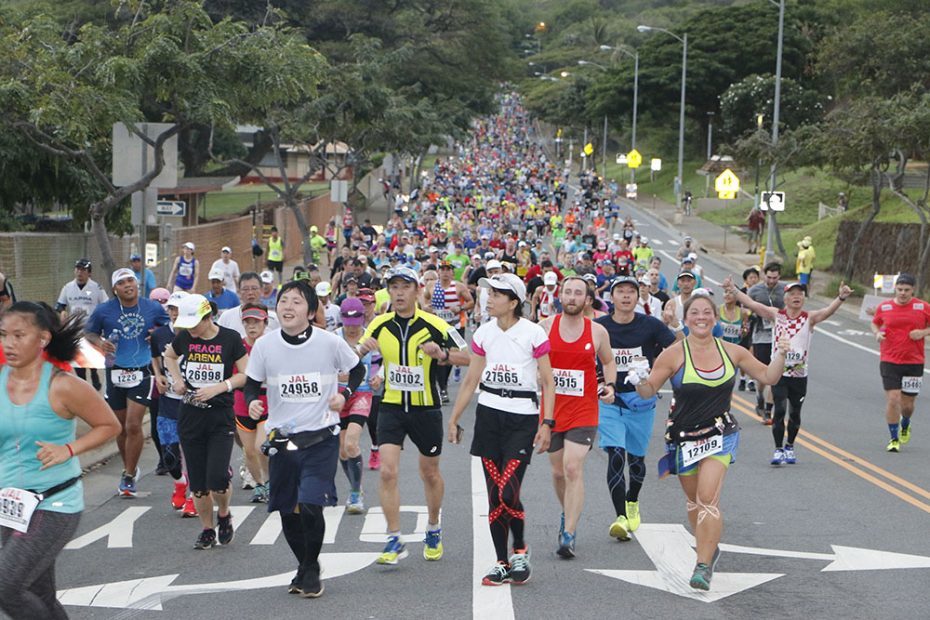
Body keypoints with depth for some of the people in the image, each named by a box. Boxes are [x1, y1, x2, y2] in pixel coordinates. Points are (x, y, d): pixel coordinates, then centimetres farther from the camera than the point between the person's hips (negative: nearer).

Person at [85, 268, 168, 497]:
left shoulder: (153, 308, -1)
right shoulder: (104, 310, -2)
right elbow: (88, 332, 10)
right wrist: (99, 342, -11)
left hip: (142, 373, -2)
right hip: (116, 373, 2)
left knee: (133, 426, -10)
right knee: (121, 427, 12)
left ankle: (129, 476, 1)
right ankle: (130, 469, 32)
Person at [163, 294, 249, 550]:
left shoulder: (230, 339, -8)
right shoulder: (184, 337, 2)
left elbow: (247, 374, -5)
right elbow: (169, 356, 23)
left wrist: (218, 388, -16)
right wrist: (176, 379, 5)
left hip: (221, 416, -3)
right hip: (190, 416, 4)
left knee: (217, 478, -13)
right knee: (197, 481, 6)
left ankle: (224, 514, 18)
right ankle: (207, 530, 22)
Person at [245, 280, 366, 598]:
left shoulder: (330, 342, -8)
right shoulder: (264, 345, -4)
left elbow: (357, 369, 10)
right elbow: (252, 384, 7)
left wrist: (344, 394, -7)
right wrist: (252, 402, -14)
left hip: (321, 438, -3)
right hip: (281, 438, 3)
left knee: (310, 506, -16)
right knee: (287, 512, 9)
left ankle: (311, 569, 8)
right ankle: (304, 568, 34)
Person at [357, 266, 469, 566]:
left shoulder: (434, 325, -9)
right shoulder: (380, 324, -1)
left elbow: (466, 358, -7)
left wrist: (442, 354, -27)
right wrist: (363, 348, -14)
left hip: (426, 409, -1)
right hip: (391, 407, 1)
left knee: (430, 473, 13)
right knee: (387, 471, -12)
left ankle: (433, 530, 36)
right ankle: (394, 541, -3)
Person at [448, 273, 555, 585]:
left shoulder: (533, 333, -6)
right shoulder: (483, 333, 7)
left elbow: (548, 383, -3)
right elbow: (470, 380, 13)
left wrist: (547, 424, -10)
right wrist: (453, 419, 12)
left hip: (523, 418, -4)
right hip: (489, 415, 4)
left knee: (508, 491, -14)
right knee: (494, 494, 4)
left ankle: (520, 549, 11)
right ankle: (502, 563, 12)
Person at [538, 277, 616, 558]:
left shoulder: (598, 331, -1)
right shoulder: (545, 327, -1)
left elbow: (608, 361, 15)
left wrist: (610, 385, -2)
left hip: (583, 411, -2)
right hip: (551, 409, 2)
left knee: (573, 469, -16)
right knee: (558, 472, 13)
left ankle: (568, 535, -14)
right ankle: (568, 515, 41)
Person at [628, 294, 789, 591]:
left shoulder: (732, 352, 0)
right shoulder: (674, 355, -9)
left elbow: (768, 376, 11)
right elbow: (648, 391, -7)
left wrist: (780, 355, -6)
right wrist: (640, 379, -28)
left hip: (719, 434, -1)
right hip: (683, 436, 1)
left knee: (708, 497, -18)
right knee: (693, 499, 15)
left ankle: (704, 566, -16)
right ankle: (709, 547, 41)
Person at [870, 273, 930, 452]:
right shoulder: (884, 307, 2)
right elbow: (875, 323, 18)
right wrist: (877, 333, -2)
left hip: (914, 363, 0)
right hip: (889, 361, 0)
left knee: (907, 403, 8)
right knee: (892, 399, -11)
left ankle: (905, 425, 42)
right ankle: (894, 439, 4)